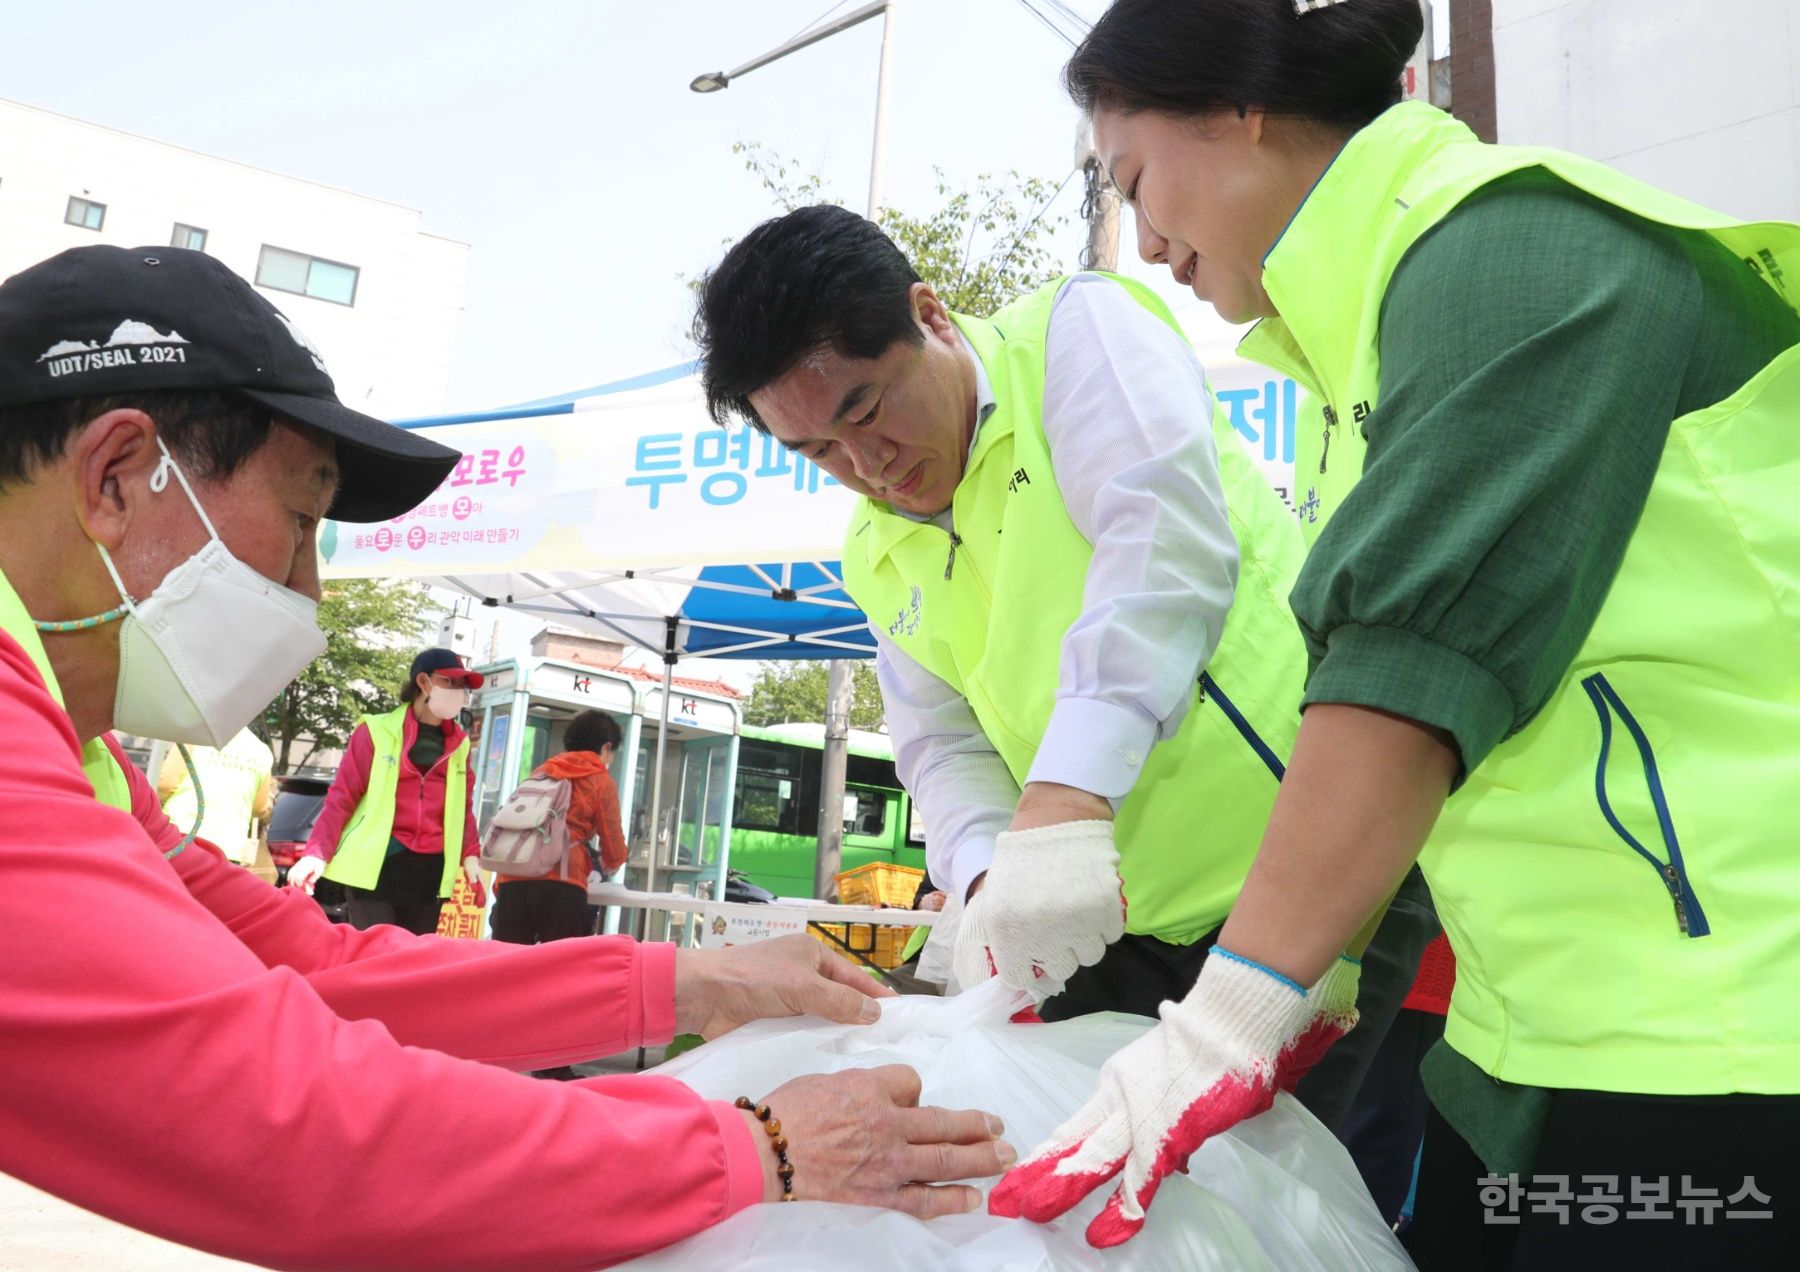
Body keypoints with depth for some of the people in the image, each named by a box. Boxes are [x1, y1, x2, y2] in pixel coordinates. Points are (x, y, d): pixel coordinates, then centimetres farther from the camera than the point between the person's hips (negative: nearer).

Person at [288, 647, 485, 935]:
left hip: (430, 871, 5)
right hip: (377, 865, -4)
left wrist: (470, 855, 3)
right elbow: (342, 797, -2)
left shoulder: (459, 745, 13)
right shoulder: (377, 732, -1)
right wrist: (317, 853, -11)